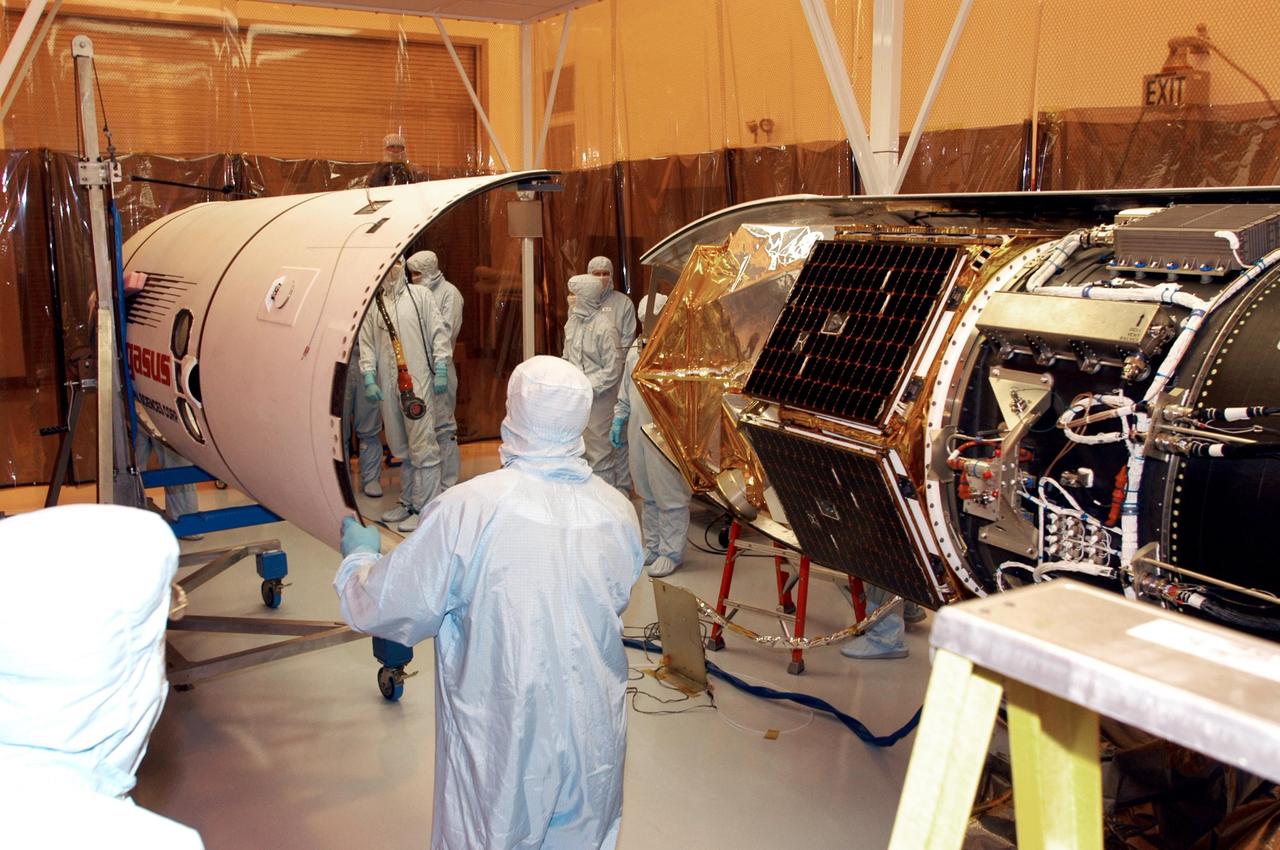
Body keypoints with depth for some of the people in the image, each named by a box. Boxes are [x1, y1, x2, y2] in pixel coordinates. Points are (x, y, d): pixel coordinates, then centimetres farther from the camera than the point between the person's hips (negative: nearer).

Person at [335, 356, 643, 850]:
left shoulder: (468, 508, -22)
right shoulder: (617, 512, -8)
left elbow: (386, 610, -13)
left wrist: (358, 555, 8)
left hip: (501, 741, -3)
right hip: (595, 740, 4)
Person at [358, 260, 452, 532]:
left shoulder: (420, 295, 4)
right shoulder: (372, 303, 9)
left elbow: (438, 333, 3)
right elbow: (366, 343, 9)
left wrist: (440, 369, -2)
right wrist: (369, 378, 0)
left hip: (419, 380, -3)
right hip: (388, 385, 3)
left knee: (423, 447, -6)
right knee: (401, 448, 12)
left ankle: (425, 508, 0)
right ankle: (407, 502, 24)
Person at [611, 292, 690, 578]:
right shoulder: (636, 348, 12)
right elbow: (625, 389, 21)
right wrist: (619, 419, 20)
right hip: (639, 432, 8)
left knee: (670, 496, 1)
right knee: (647, 495, 17)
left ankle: (671, 553, 13)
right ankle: (652, 547, 30)